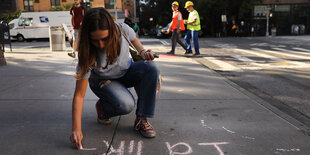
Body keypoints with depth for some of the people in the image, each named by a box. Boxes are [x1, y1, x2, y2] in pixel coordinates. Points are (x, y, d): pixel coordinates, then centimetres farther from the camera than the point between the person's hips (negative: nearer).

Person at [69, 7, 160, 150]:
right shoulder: (88, 57, -33)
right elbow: (79, 95, -30)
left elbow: (134, 40, 1)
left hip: (126, 71, 4)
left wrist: (142, 52, -21)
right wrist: (76, 129, -36)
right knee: (125, 104, -34)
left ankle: (141, 119, -17)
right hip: (104, 82, -3)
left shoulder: (123, 30, -27)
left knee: (151, 68, -28)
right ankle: (102, 107, 4)